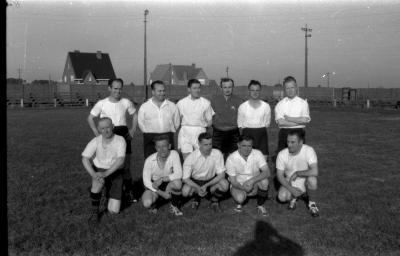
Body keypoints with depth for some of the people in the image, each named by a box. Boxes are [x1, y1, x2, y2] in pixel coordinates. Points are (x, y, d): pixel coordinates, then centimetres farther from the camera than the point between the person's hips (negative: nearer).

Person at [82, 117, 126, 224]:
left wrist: (105, 173, -39)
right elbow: (85, 159, -16)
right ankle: (94, 211, -18)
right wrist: (93, 174, -33)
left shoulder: (120, 140, -17)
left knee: (113, 211, -7)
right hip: (99, 170, 0)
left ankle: (110, 193, 27)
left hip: (115, 173, 0)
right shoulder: (95, 141, -13)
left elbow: (120, 160, -27)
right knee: (98, 182, -40)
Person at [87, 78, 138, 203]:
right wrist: (97, 134, -4)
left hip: (123, 135, 2)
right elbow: (90, 118, 4)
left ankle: (128, 192, 17)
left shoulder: (126, 103, 0)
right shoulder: (102, 104, -5)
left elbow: (135, 115, 15)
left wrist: (132, 130, 4)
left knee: (126, 165, 5)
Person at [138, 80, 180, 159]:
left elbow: (177, 122, 15)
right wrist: (148, 134, 8)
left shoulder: (172, 106, 7)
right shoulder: (144, 107, 3)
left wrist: (169, 133, 12)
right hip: (150, 139, -1)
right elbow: (141, 123, 10)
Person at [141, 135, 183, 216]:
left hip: (168, 184, 0)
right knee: (147, 203, -29)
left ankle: (174, 206, -4)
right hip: (154, 186, 0)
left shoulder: (174, 154, -20)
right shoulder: (150, 160, -21)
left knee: (177, 183, -34)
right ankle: (153, 203, 12)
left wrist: (162, 179, -31)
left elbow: (178, 174, -25)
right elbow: (146, 181, -13)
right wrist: (161, 193, -19)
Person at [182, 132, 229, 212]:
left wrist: (206, 185, -28)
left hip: (211, 181, 0)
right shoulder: (191, 157, -21)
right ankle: (197, 197, 9)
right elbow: (185, 178, -15)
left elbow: (221, 174, -17)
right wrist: (198, 188, -31)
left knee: (225, 184, -30)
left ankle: (215, 201, 4)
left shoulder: (217, 154, -19)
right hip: (195, 182, 0)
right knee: (185, 191, -30)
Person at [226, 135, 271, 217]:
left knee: (264, 180, -31)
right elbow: (233, 181, -14)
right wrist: (243, 188, -35)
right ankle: (239, 203, 8)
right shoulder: (231, 158, -18)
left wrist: (252, 181, -39)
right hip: (239, 185, -1)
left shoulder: (257, 154, -16)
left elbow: (267, 172, -26)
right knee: (239, 198, -34)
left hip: (255, 184, 2)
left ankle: (260, 205, -4)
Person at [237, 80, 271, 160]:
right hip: (247, 133, -1)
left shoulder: (266, 106, 5)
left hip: (262, 134, 1)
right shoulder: (242, 107, 3)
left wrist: (260, 131, 2)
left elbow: (267, 123, 9)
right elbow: (240, 125, 7)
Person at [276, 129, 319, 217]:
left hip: (305, 182, -1)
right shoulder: (282, 154, -15)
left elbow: (315, 172, -32)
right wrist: (292, 190, -20)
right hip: (290, 183, 1)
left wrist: (297, 173, -23)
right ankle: (293, 197, 12)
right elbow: (280, 176, -10)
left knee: (312, 180, -34)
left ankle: (310, 201, -1)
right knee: (282, 197, -27)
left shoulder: (309, 150, -21)